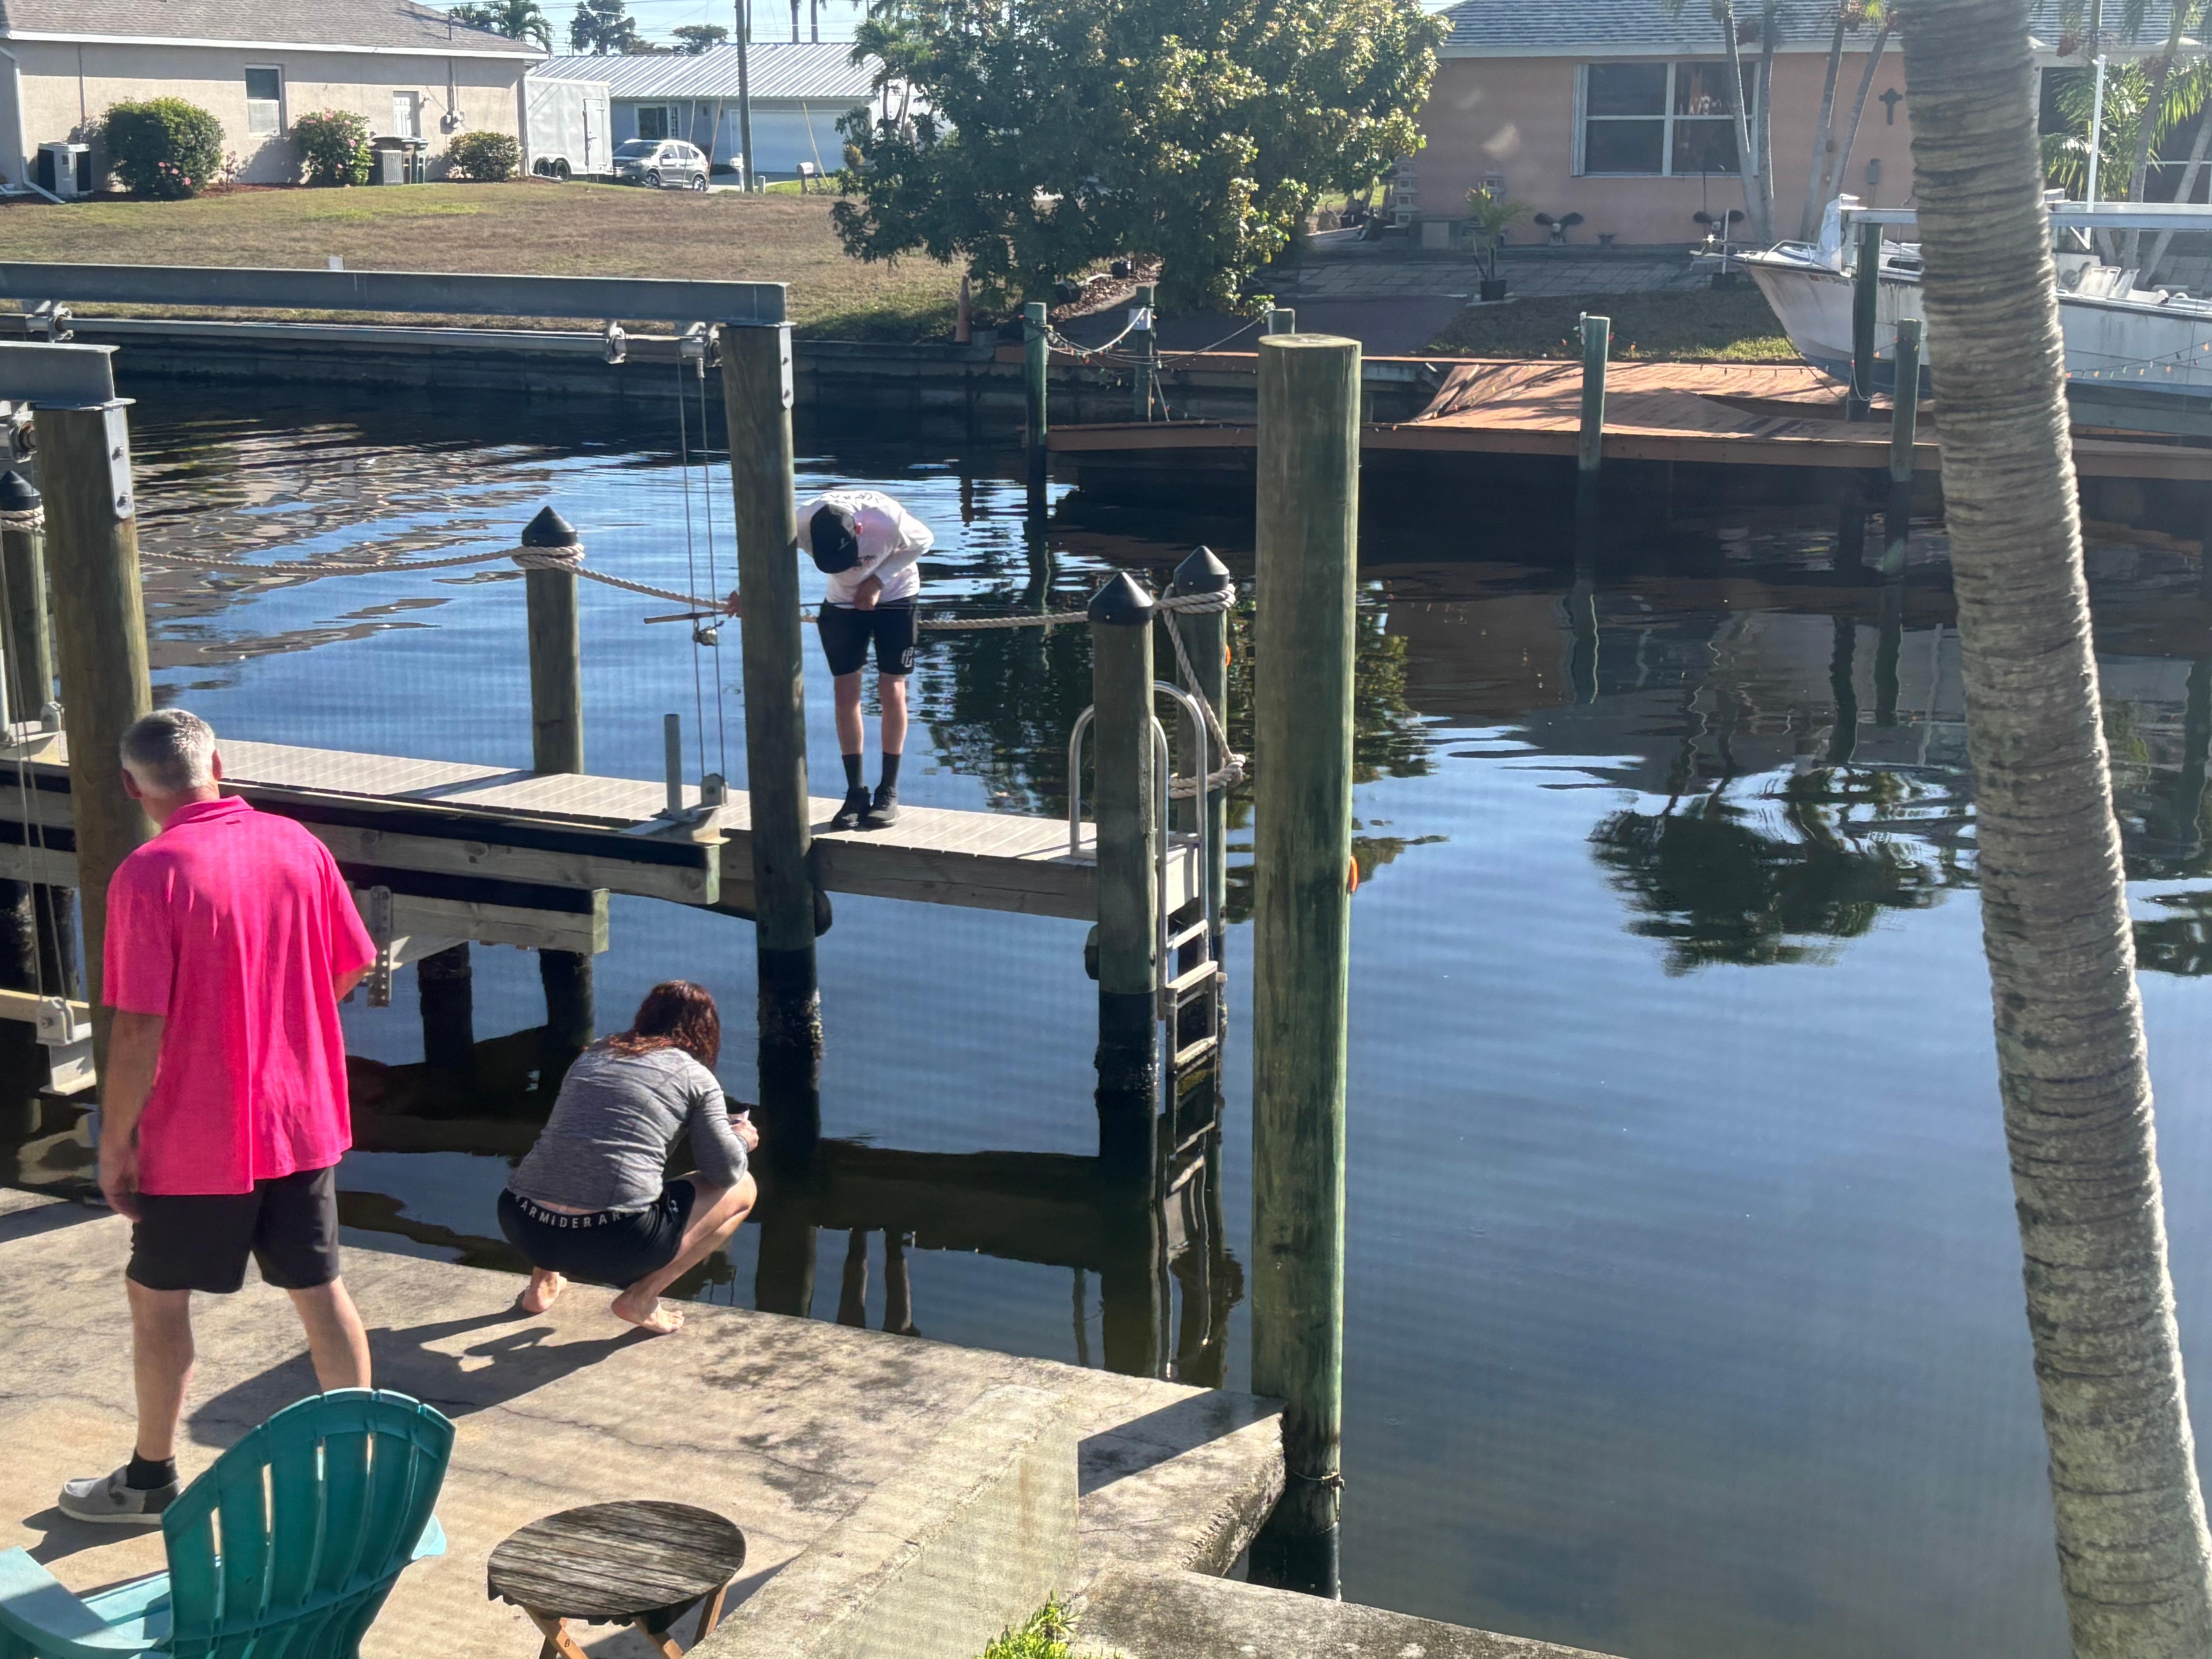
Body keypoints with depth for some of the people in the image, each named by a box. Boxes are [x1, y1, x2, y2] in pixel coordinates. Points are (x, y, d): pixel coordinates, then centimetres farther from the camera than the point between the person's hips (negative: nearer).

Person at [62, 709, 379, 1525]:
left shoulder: (148, 875, -17)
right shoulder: (298, 845, -2)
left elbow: (139, 1027, -19)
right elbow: (353, 966, 7)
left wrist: (115, 1139, -8)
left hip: (197, 1139, -5)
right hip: (303, 1121, 5)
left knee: (157, 1300, 14)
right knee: (320, 1290, 15)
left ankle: (151, 1479, 26)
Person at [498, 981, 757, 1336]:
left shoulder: (592, 1055, 20)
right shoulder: (695, 1076, 7)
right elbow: (725, 1170, 5)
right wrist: (741, 1139, 27)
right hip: (615, 1247, -6)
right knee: (742, 1189, 16)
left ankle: (543, 1282, 23)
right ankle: (642, 1296, 7)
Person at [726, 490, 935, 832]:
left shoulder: (889, 520, -36)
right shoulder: (804, 523, -31)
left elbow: (924, 541, -15)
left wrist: (880, 580, -23)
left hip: (894, 597, -2)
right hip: (842, 601, 2)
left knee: (892, 692, -6)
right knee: (845, 694, -2)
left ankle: (888, 793, 3)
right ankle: (856, 794, 5)